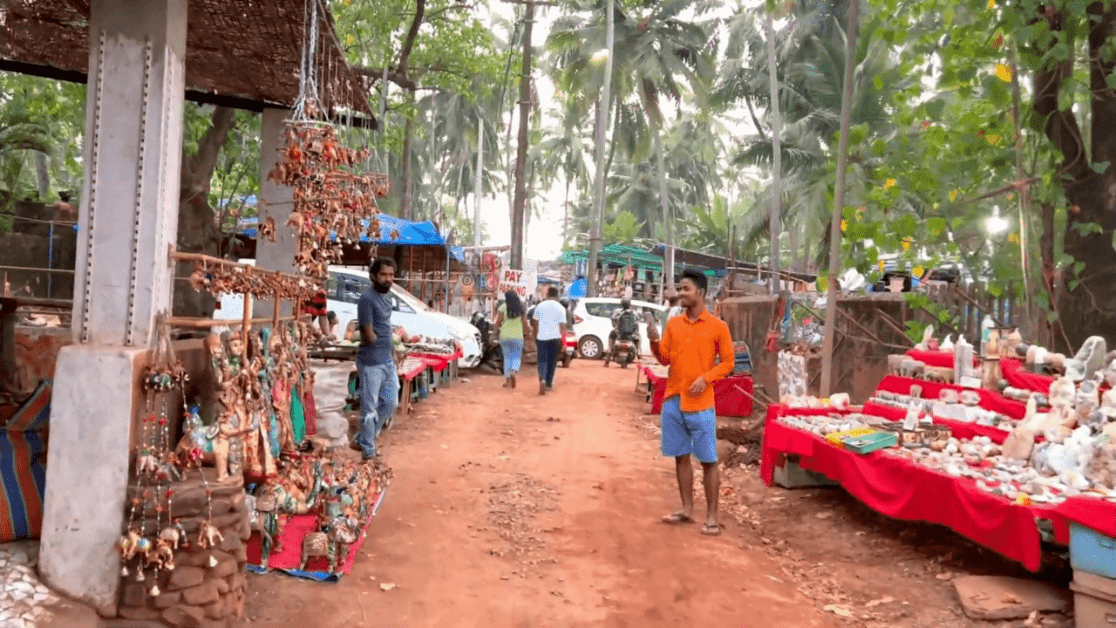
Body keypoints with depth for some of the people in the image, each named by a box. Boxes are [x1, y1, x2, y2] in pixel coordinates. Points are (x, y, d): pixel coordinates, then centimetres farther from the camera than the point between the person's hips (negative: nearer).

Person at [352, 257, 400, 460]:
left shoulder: (387, 298, 11)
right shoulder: (367, 299, -17)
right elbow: (370, 336, -17)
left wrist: (390, 352, 6)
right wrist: (383, 344, 0)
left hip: (387, 361, 9)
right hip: (371, 362, -9)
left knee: (390, 403, 17)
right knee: (370, 408, 0)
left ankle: (362, 440, 30)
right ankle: (369, 452, 12)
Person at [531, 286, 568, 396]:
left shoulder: (539, 306, 3)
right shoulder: (561, 308, -2)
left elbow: (535, 323, 9)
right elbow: (562, 325, -6)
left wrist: (535, 337, 19)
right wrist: (562, 339, -1)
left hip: (541, 338, 0)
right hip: (555, 338, 0)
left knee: (542, 360, 3)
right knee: (552, 361, 13)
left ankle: (542, 379, -22)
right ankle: (549, 383, 21)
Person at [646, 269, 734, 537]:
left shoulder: (718, 327, -4)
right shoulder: (673, 324, 8)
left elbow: (728, 362, -1)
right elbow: (665, 359, 7)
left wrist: (705, 378, -15)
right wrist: (655, 342, -12)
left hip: (701, 405, -4)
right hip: (672, 401, 5)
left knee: (708, 460, 0)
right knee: (681, 457, 11)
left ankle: (712, 516, 8)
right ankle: (687, 509, 23)